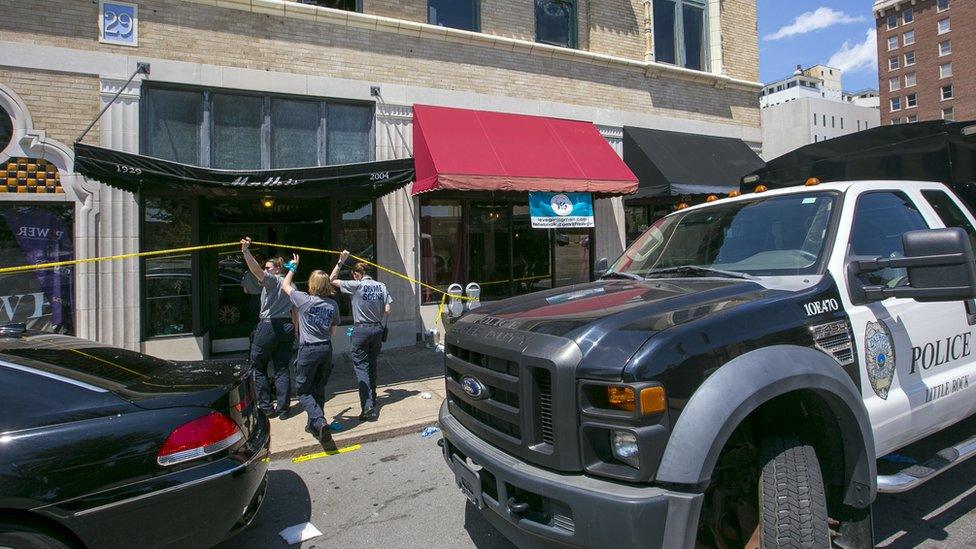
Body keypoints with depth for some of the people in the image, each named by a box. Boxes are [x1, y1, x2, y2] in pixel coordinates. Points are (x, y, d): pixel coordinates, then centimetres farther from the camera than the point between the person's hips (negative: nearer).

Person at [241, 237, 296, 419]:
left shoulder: (272, 280, -7)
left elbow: (257, 271, -27)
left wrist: (246, 251, -37)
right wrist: (295, 330, 22)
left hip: (269, 327, -7)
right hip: (286, 327, 7)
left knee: (258, 367, 9)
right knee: (282, 368, 8)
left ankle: (266, 408, 10)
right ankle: (283, 409, 8)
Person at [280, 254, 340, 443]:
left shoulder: (304, 300, -11)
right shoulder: (333, 304, 1)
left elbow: (285, 285, 7)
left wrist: (293, 268, 20)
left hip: (308, 349, -4)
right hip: (326, 349, 5)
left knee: (303, 390, 6)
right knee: (318, 388, 17)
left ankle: (319, 421, -13)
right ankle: (314, 425, 26)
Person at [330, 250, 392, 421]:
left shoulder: (356, 285, -10)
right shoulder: (381, 286, 2)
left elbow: (332, 280, -3)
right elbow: (387, 311, 1)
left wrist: (341, 261, -1)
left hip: (361, 330, -5)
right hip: (377, 329, 5)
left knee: (361, 366, -4)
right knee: (372, 365, 19)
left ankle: (368, 405, -15)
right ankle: (372, 399, 31)